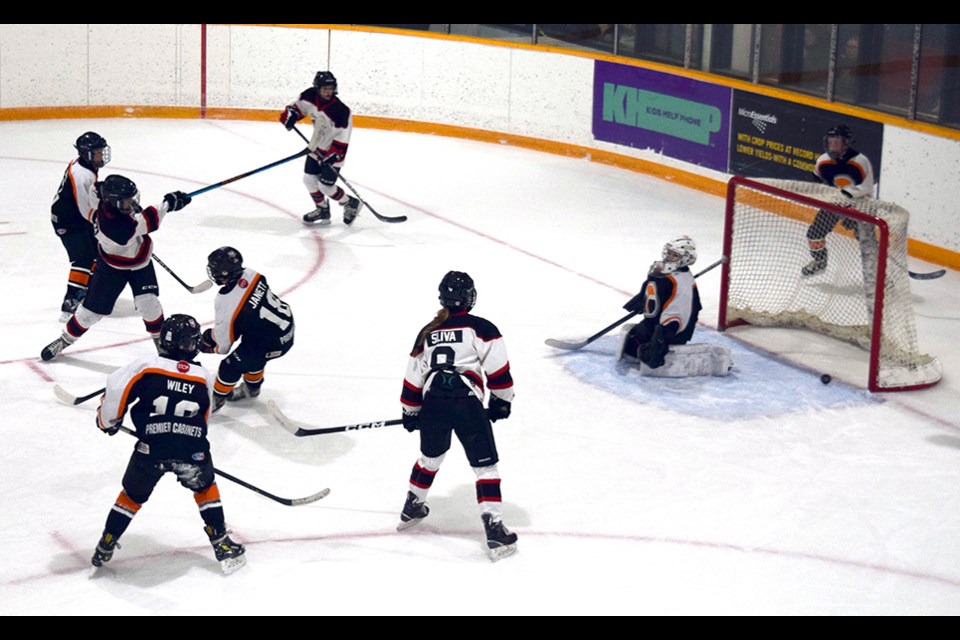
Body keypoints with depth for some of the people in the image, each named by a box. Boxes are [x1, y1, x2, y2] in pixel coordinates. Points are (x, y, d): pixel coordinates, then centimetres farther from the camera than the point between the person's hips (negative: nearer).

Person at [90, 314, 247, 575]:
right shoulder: (205, 378, 15)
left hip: (150, 449, -1)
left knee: (133, 494, 23)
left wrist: (108, 420, 16)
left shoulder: (147, 365, 7)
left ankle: (106, 546, 26)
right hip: (192, 451, 1)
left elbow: (116, 390, -1)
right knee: (205, 486, 28)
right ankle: (222, 546, 24)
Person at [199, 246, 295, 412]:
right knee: (252, 355, 31)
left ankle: (217, 398, 30)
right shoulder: (251, 275, -10)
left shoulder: (226, 304, -28)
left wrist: (208, 342, 10)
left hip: (271, 345, -8)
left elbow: (223, 345, -13)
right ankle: (252, 387, 55)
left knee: (231, 366, 7)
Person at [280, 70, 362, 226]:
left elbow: (343, 137, -26)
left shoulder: (341, 111, -30)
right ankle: (322, 210, 28)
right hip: (316, 147, 7)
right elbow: (299, 105, 8)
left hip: (333, 151, -7)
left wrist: (332, 155, -29)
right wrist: (291, 114, -11)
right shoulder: (311, 96, -13)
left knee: (325, 186, -8)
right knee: (309, 179, 8)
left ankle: (351, 204, 15)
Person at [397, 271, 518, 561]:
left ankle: (412, 507, 44)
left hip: (433, 403, 5)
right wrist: (502, 400, 12)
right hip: (466, 403, -5)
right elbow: (498, 370, -2)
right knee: (485, 466, 1)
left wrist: (410, 412, 32)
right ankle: (494, 530, -7)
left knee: (430, 457, 29)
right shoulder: (481, 328, 3)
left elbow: (413, 378, 20)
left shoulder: (427, 333, 17)